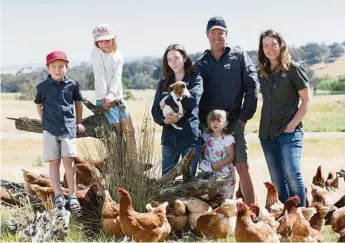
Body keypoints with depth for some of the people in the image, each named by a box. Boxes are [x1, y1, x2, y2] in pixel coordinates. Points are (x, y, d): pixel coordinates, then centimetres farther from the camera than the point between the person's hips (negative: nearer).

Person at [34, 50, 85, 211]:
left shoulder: (72, 85, 4)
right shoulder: (43, 87, 3)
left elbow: (78, 102, 18)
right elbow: (39, 105, 18)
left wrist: (79, 122, 18)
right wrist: (44, 121, 12)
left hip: (68, 127, 0)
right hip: (50, 129, 0)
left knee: (68, 161, -6)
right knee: (53, 162, -1)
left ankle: (72, 195, 1)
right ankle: (58, 195, -2)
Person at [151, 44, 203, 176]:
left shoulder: (195, 80, 3)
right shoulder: (163, 83, 12)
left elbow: (192, 100, -17)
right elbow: (155, 112, 5)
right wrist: (165, 120, -15)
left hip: (190, 137, -3)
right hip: (169, 137, 3)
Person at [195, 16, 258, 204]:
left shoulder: (239, 57, 5)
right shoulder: (200, 64, 12)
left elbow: (251, 87, -1)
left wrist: (244, 117, -6)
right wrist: (200, 121, 1)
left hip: (233, 122, -2)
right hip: (207, 125, 3)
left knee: (242, 167, -8)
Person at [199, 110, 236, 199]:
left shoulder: (227, 138, -10)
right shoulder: (206, 137, 4)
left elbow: (231, 156, -10)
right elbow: (202, 151, 15)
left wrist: (218, 165, -19)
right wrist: (202, 161, -5)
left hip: (225, 174, -4)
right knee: (210, 199, 6)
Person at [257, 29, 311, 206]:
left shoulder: (293, 69, -4)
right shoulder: (262, 73, 11)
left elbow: (307, 101, -4)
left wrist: (292, 125, -11)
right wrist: (265, 126, 8)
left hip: (289, 132, -5)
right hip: (267, 133, 6)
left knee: (292, 174, -17)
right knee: (277, 180, 7)